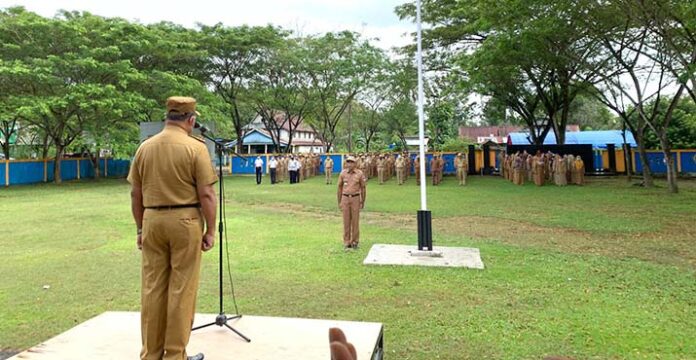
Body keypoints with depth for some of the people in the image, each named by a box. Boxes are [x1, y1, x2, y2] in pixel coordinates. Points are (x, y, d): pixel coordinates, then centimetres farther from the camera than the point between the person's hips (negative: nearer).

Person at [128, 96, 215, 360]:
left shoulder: (145, 147, 6)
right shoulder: (195, 147, -9)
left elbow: (135, 194, 9)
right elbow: (206, 194, -12)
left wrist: (140, 228, 17)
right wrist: (210, 231, -4)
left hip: (152, 221, 5)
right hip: (185, 221, -4)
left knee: (152, 289, 12)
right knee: (181, 290, 4)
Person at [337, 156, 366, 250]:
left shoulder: (359, 173, -4)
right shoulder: (343, 173, 0)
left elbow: (363, 188, 3)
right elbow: (340, 188, 7)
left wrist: (363, 202, 3)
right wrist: (339, 202, 6)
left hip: (355, 199, -1)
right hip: (345, 199, 1)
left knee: (355, 221, 2)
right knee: (346, 221, 4)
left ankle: (355, 242, 14)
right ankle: (347, 242, 12)